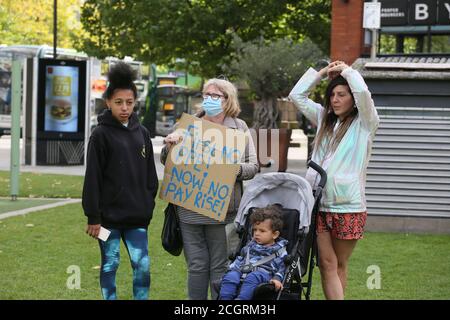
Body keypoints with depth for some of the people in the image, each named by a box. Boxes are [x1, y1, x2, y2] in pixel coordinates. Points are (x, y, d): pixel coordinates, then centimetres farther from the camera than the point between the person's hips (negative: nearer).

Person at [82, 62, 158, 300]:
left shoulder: (142, 133, 8)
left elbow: (150, 176, 14)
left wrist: (148, 207, 9)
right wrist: (93, 217, -11)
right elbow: (92, 179, -8)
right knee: (110, 264, 4)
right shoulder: (101, 135, -6)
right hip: (109, 215, -4)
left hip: (137, 217, 4)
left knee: (143, 264, 1)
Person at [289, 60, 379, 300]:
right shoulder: (324, 119, 16)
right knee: (327, 264, -4)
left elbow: (362, 92, -16)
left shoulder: (364, 123, 1)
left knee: (340, 264, 7)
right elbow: (296, 95, 18)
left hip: (348, 206, -4)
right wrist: (322, 72, 13)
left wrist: (346, 70, 0)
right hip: (319, 203, 4)